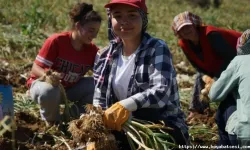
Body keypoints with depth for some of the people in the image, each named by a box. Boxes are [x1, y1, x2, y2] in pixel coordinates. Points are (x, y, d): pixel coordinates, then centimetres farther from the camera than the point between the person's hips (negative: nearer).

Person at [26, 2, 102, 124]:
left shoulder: (92, 50, -8)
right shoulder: (56, 41, -23)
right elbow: (35, 68, -24)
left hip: (70, 89, 5)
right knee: (49, 92, -42)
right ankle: (51, 121, -9)